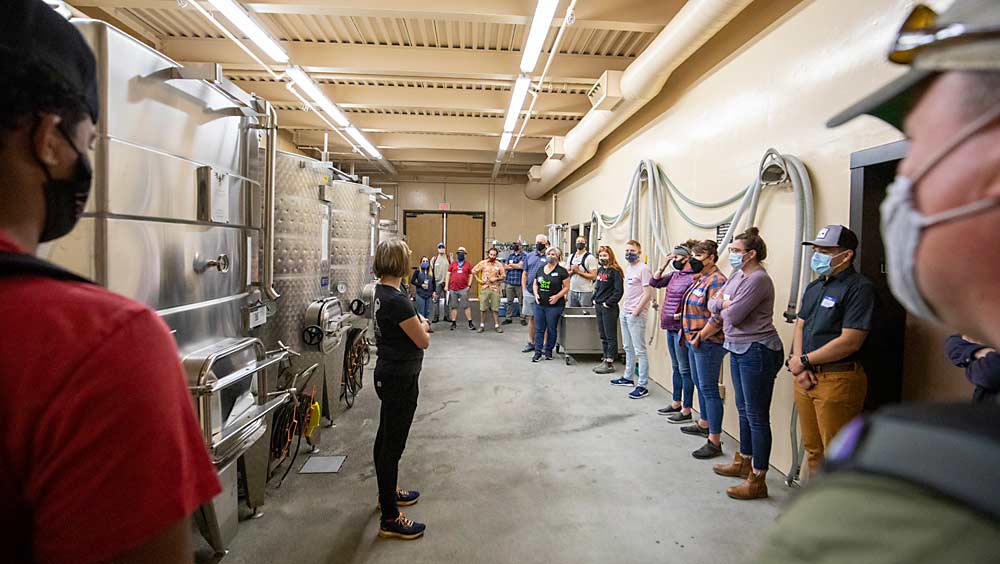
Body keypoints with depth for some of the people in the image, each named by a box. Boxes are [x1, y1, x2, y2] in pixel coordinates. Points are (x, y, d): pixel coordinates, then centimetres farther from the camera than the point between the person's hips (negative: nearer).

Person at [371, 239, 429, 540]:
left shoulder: (380, 292, 4)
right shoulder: (397, 301, -25)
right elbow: (423, 341, -17)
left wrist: (417, 323, 1)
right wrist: (422, 324, 2)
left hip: (388, 374, 10)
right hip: (401, 379, -10)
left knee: (385, 438, 22)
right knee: (393, 445, -2)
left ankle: (387, 492, 41)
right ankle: (390, 519, 9)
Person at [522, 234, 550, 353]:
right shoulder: (529, 256, 10)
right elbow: (524, 274, 15)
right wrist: (524, 289, 7)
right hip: (529, 293, 5)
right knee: (531, 318, 11)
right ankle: (531, 343, 21)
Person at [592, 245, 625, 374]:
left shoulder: (615, 271, -11)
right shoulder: (600, 270, 13)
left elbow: (619, 291, -16)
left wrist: (608, 303, -16)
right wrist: (595, 299, 12)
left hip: (609, 308, -8)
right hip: (599, 306, 8)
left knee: (610, 336, -2)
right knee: (603, 335, 13)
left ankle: (610, 363, 2)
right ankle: (605, 359, 22)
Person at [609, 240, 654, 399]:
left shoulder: (643, 269, -12)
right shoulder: (628, 268, 14)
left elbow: (648, 294, -17)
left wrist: (636, 311, -17)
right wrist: (624, 309, 15)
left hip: (636, 315, -9)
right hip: (625, 313, 9)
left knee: (639, 351, -6)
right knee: (628, 348, 19)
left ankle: (642, 386, -2)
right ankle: (628, 377, 31)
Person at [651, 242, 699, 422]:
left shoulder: (693, 277, -15)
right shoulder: (675, 275, 11)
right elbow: (654, 283, 16)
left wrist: (682, 315, -19)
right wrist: (663, 265, 6)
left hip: (682, 329, -9)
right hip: (671, 328, 9)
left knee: (685, 370, -1)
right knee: (676, 368, 18)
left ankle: (686, 411, 7)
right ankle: (676, 404, 29)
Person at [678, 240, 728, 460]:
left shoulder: (716, 281, -17)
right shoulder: (700, 278, 13)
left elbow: (718, 318, -24)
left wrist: (700, 337, -17)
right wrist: (687, 332, 14)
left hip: (707, 343, -10)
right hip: (694, 341, 10)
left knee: (709, 389, -7)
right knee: (700, 385, 22)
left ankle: (714, 442, -2)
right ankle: (704, 424, 39)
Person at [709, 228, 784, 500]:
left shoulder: (758, 279, -19)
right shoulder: (737, 275, 11)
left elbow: (732, 316, -22)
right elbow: (712, 305, 11)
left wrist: (724, 304, -2)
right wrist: (724, 303, -10)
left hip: (757, 352, -10)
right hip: (738, 350, 10)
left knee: (757, 416, -2)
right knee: (744, 410, 21)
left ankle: (758, 480, 6)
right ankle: (744, 462, 36)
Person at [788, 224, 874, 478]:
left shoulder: (859, 288, -11)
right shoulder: (814, 287, 16)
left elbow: (849, 342, -18)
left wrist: (804, 361, -10)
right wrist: (799, 366, -3)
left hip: (837, 379, -8)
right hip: (806, 378, 8)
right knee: (813, 449, 17)